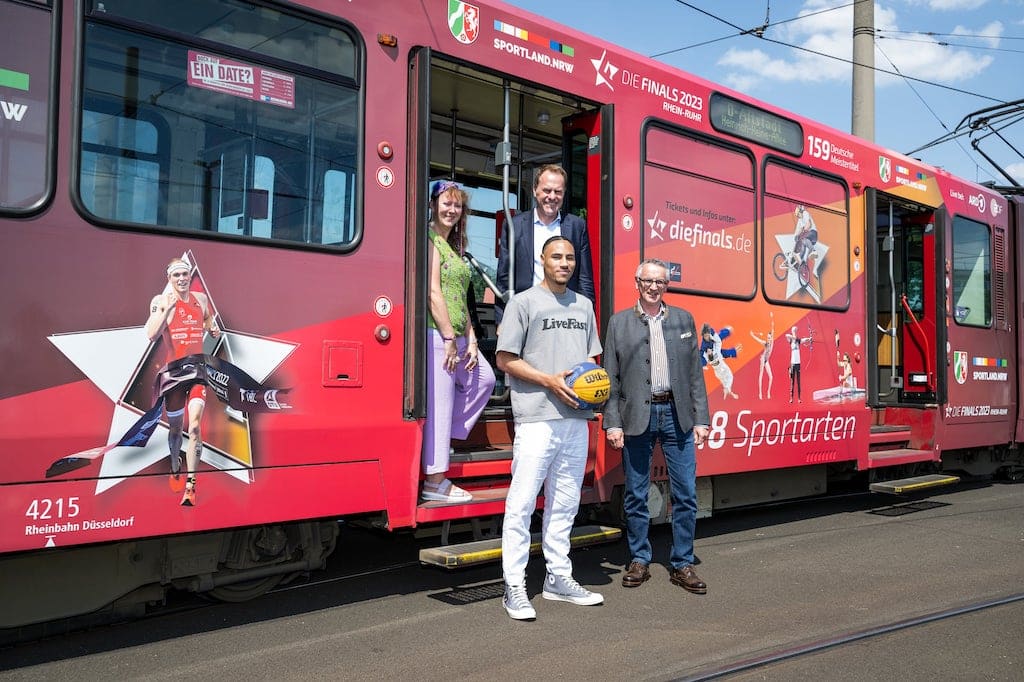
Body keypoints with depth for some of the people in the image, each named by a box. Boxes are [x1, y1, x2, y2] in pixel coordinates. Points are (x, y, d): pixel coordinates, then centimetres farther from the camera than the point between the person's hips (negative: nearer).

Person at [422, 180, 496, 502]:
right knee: (439, 403, -8)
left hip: (456, 337, 10)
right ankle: (435, 481, -1)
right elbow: (433, 291, -15)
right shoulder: (430, 240, -7)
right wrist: (449, 338, -16)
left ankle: (443, 437, 21)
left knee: (484, 379, 16)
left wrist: (471, 340, 9)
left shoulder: (454, 246, 21)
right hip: (436, 334, -10)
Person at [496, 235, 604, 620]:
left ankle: (558, 578, 22)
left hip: (576, 418, 6)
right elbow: (505, 359, -4)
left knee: (564, 503, 12)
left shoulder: (583, 306, 17)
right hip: (536, 418, -6)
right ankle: (514, 586, -1)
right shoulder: (524, 302, 0)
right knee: (522, 502, -7)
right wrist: (550, 380, -14)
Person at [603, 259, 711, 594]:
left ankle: (682, 565, 14)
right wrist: (612, 424, -4)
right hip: (637, 417, -1)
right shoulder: (619, 322, 5)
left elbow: (695, 373, 9)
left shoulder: (683, 319, 10)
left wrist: (701, 419, 3)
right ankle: (639, 561, 20)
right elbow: (611, 378, 2)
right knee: (635, 496, 6)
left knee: (686, 494, 2)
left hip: (677, 415, 2)